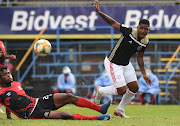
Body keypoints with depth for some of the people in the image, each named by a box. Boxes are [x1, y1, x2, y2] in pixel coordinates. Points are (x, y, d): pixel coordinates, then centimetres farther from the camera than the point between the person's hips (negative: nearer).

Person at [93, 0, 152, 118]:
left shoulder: (145, 42, -4)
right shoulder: (129, 32, -25)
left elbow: (140, 58, 9)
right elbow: (113, 23, -24)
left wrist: (144, 74, 7)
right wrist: (99, 12, -35)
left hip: (126, 64, 7)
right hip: (113, 63, -7)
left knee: (134, 88, 2)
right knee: (122, 90, -11)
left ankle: (120, 110, 24)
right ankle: (100, 90, 18)